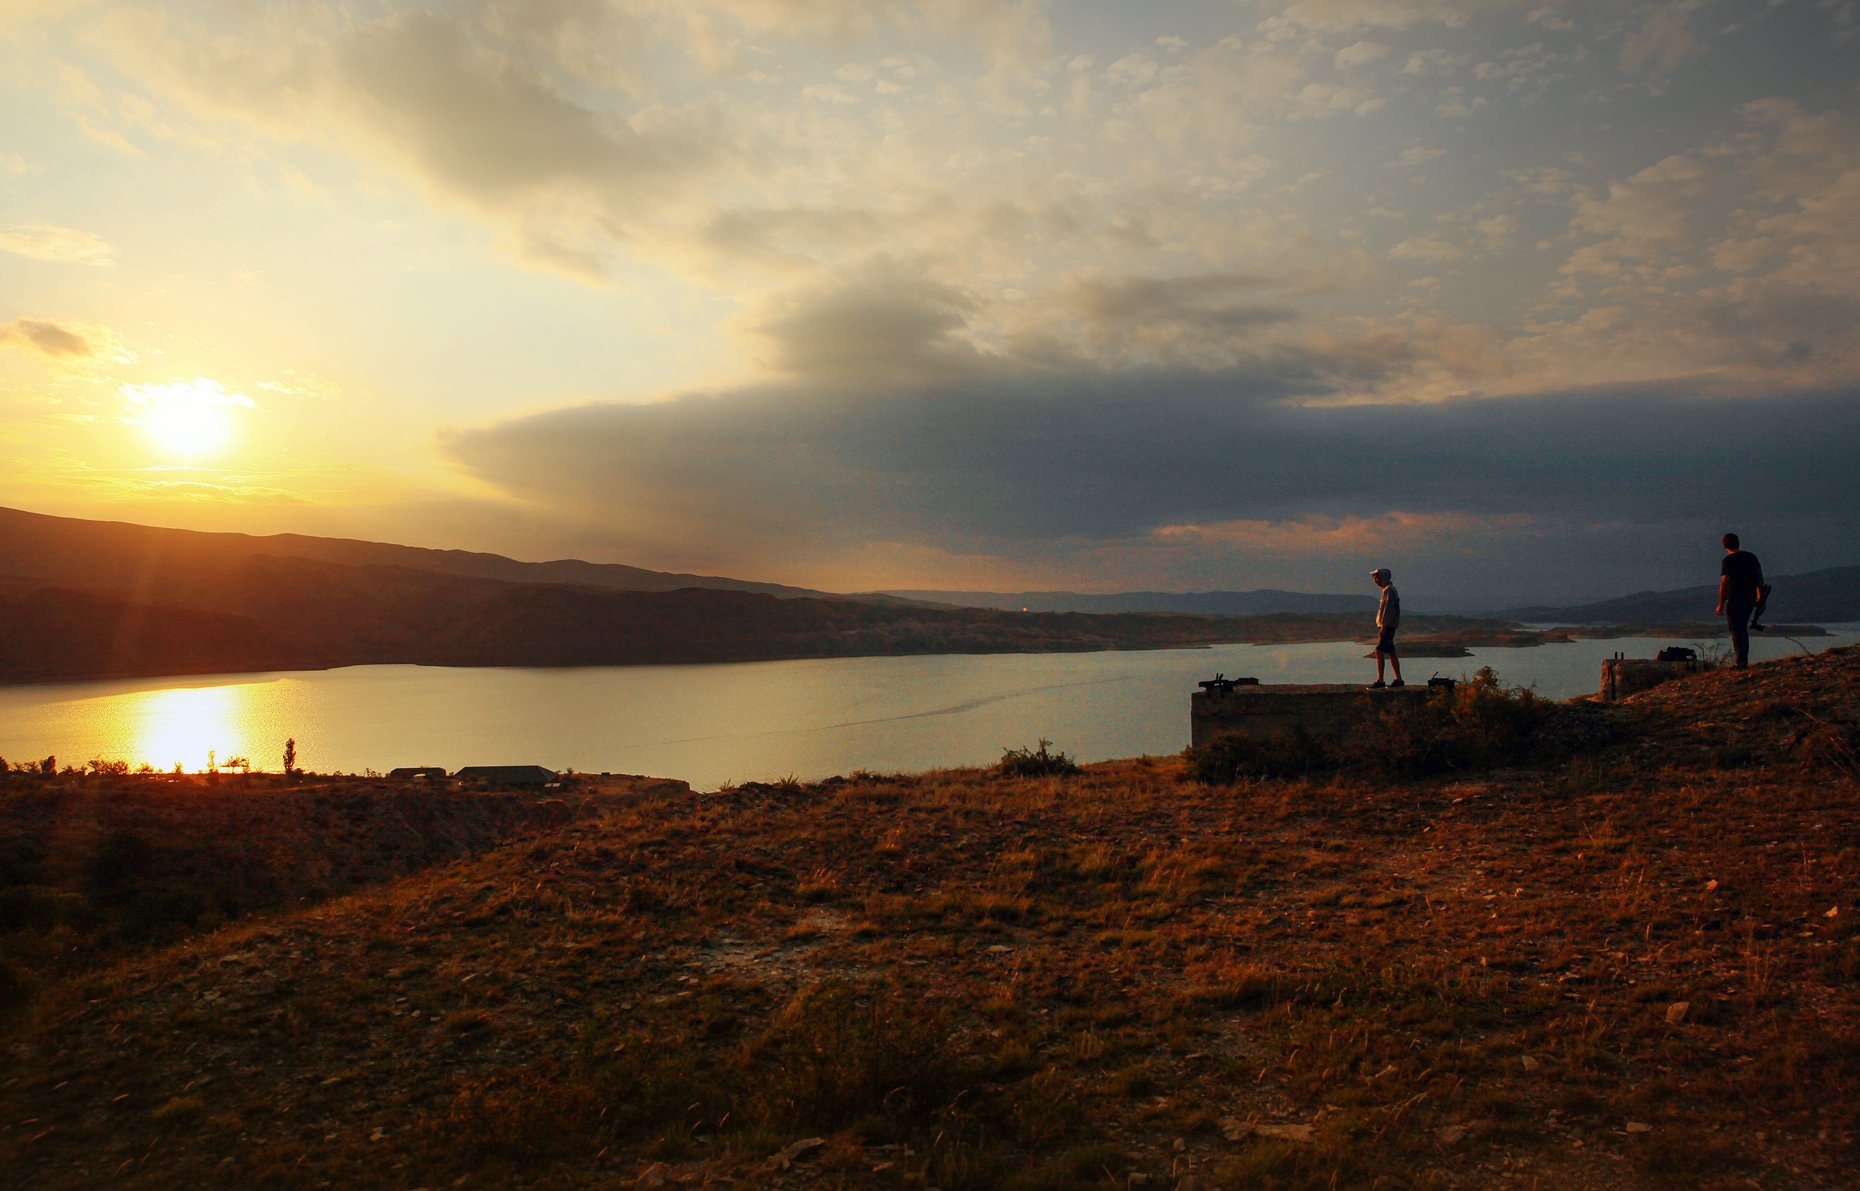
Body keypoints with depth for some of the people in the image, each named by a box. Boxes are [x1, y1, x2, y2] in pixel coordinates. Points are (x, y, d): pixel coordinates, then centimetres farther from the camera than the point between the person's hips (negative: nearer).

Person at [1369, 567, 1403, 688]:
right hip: (1388, 627, 10)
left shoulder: (1389, 590, -13)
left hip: (1387, 626, -10)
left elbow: (1388, 609, -20)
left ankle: (1380, 681, -15)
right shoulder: (1388, 590, 18)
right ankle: (1398, 680, 16)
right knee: (1390, 653, 12)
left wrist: (1383, 626, -23)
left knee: (1379, 651, -12)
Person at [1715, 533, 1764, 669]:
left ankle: (1741, 662, -6)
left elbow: (1724, 584, -15)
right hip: (1750, 599, 6)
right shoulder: (1751, 556, 7)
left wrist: (1721, 604, -10)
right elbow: (1760, 578, 9)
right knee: (1743, 628, 20)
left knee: (1736, 631, 0)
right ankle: (1745, 659, 22)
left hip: (1735, 600, -6)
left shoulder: (1728, 561, -11)